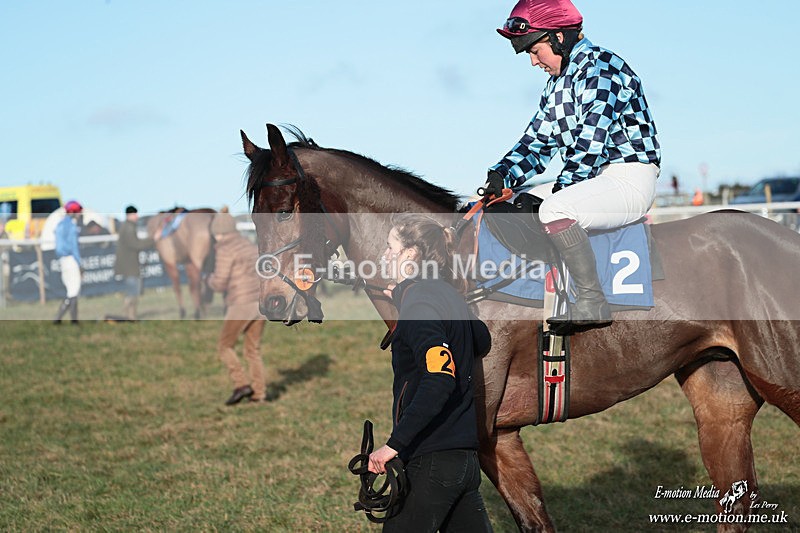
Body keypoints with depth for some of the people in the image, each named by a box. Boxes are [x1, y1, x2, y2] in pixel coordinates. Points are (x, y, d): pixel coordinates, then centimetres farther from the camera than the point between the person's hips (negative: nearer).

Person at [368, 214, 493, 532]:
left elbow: (440, 379, -27)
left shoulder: (419, 301, -14)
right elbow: (482, 343, 32)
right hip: (465, 459, 9)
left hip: (431, 462, -9)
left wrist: (394, 444, -29)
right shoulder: (448, 294, 12)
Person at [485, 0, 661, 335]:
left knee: (554, 209, -34)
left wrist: (561, 188, -23)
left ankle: (592, 305, -22)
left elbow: (591, 141, -22)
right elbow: (537, 141, 15)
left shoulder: (600, 66, -13)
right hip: (594, 181, 10)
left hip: (629, 181, -10)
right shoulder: (558, 83, 17)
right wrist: (503, 175, -2)